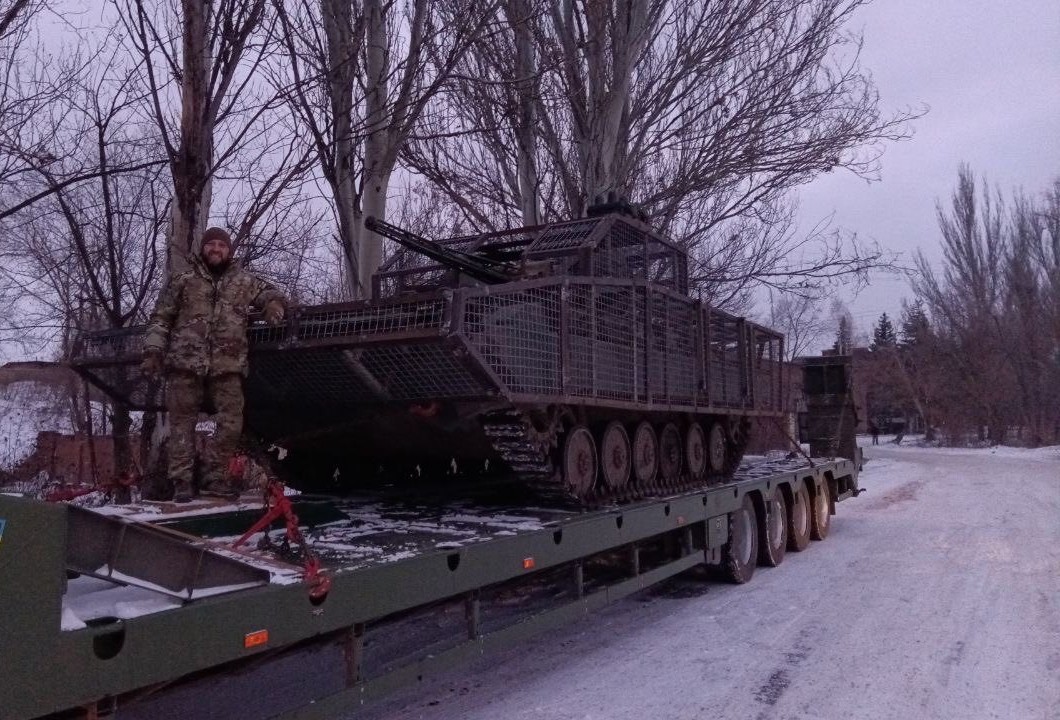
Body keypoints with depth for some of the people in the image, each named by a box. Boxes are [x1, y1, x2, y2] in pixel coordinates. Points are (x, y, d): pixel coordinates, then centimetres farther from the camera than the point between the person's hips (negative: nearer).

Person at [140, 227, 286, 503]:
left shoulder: (245, 282, 14)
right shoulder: (183, 280, 11)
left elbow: (270, 293, 24)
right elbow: (160, 318, 10)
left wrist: (273, 304, -1)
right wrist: (153, 350, -1)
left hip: (228, 365, 2)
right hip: (186, 362, -1)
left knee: (231, 423, -3)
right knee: (182, 422, -1)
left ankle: (214, 477, 10)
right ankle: (181, 480, 5)